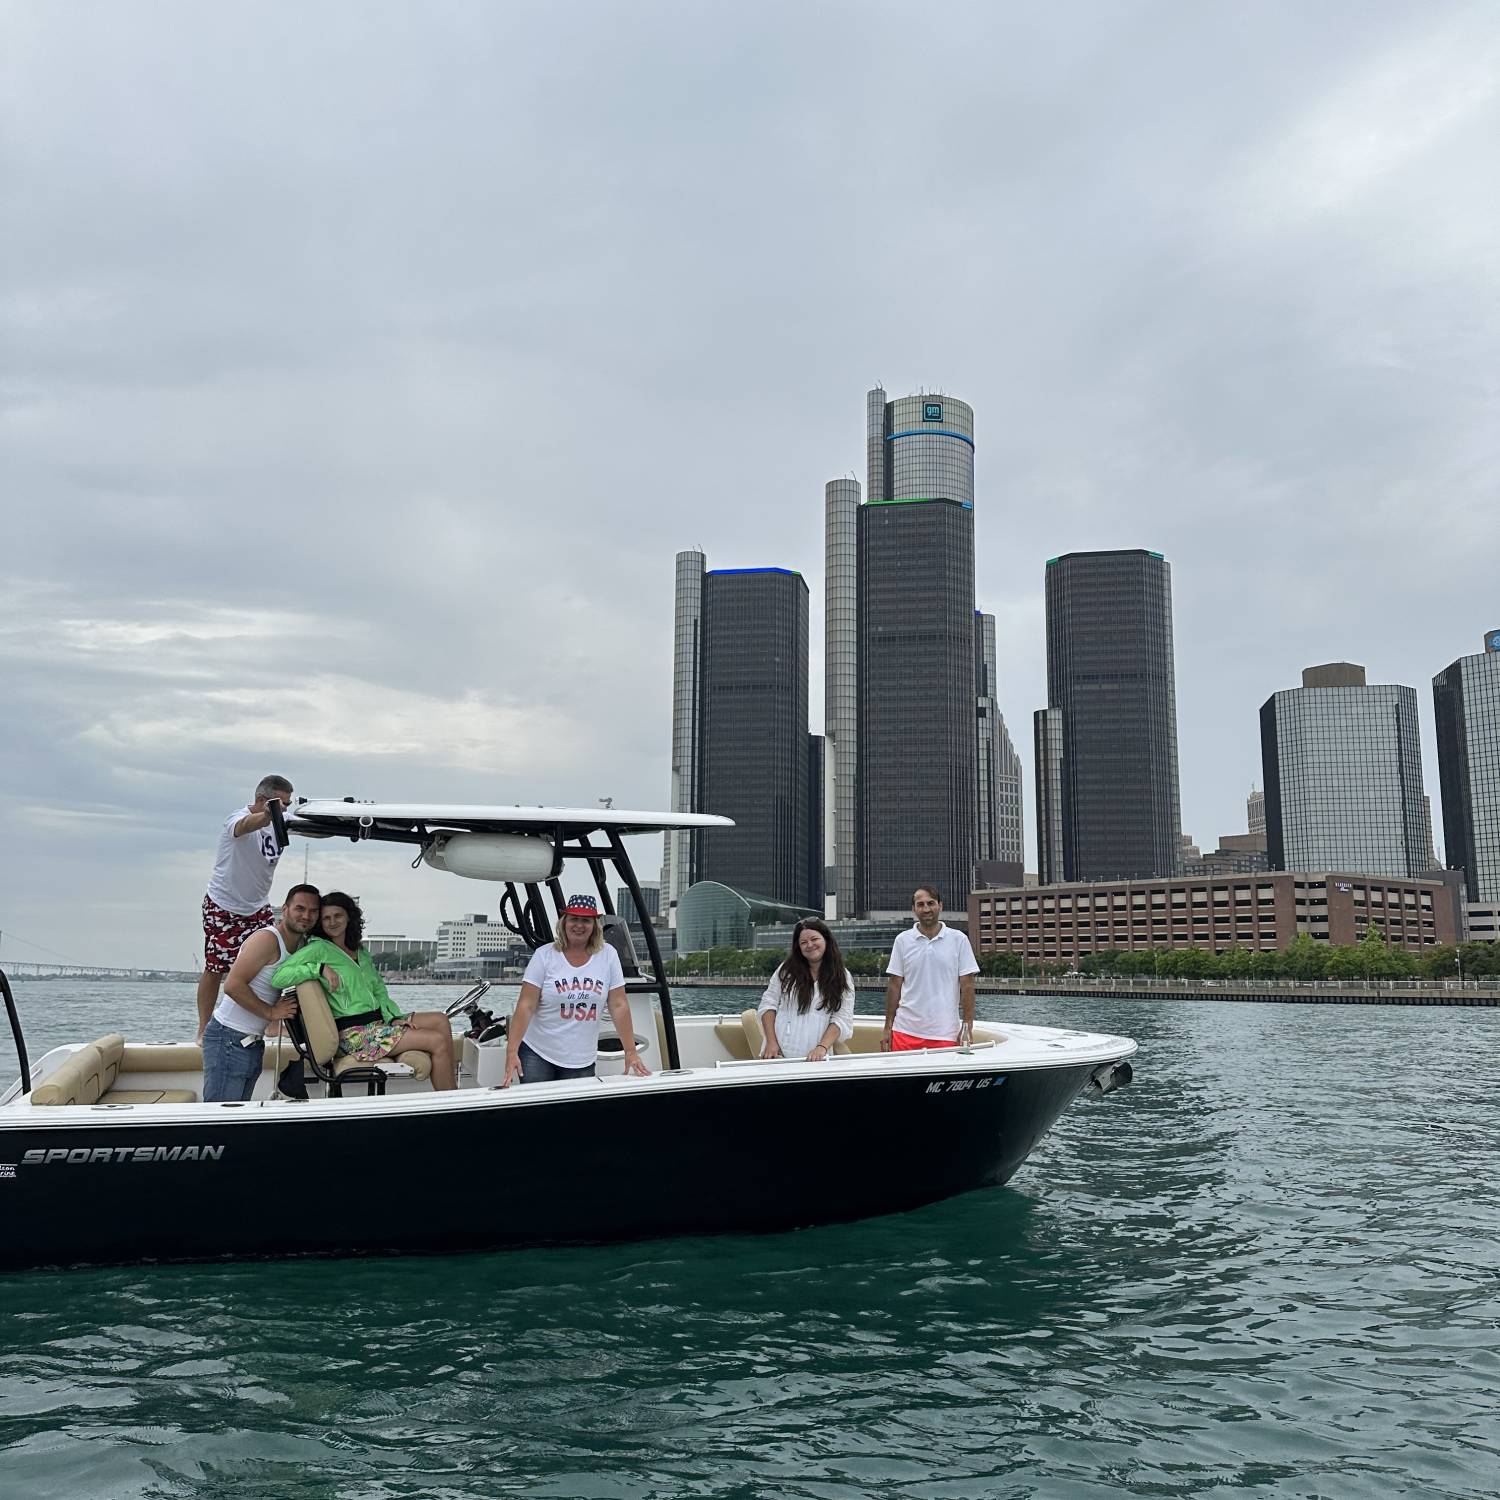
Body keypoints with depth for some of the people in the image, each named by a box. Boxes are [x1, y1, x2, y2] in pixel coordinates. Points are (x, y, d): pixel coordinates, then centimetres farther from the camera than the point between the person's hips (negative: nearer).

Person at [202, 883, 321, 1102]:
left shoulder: (303, 945, 12)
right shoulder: (267, 939, -15)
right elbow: (233, 985, -22)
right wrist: (271, 1012, -17)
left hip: (254, 1042, 9)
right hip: (229, 1039, -9)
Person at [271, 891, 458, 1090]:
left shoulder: (361, 951, 20)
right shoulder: (319, 949, -4)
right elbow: (277, 978, -17)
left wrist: (395, 1017, 2)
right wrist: (321, 968, -23)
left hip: (379, 1020, 8)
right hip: (355, 1034, -8)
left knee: (441, 1020, -7)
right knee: (438, 1042, -17)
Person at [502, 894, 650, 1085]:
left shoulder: (608, 955, -1)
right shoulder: (545, 955, -6)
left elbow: (619, 1006, 0)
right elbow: (525, 1006, -10)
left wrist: (631, 1052, -4)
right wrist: (511, 1052, -18)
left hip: (582, 1061, 2)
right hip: (537, 1054, -1)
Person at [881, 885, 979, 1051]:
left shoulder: (958, 940, 2)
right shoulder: (902, 940, 5)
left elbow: (967, 985, 2)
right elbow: (894, 985, 7)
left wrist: (967, 1027, -4)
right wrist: (888, 1029, 3)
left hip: (944, 1034, -1)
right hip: (906, 1031, 1)